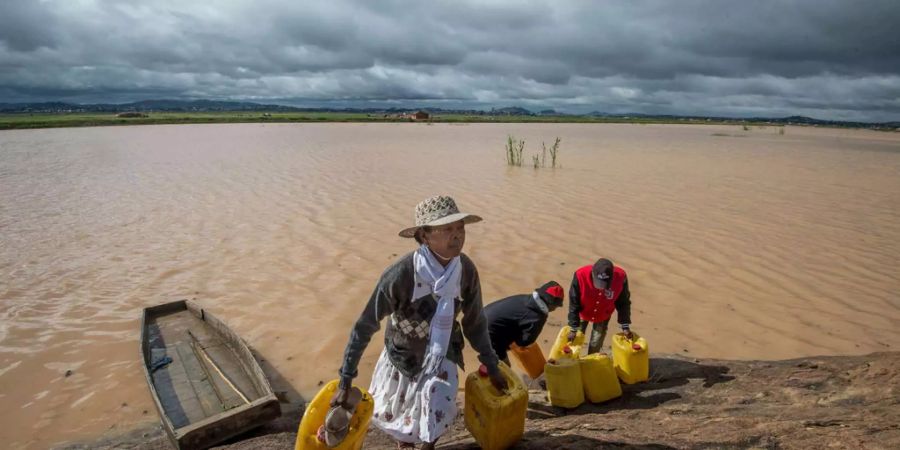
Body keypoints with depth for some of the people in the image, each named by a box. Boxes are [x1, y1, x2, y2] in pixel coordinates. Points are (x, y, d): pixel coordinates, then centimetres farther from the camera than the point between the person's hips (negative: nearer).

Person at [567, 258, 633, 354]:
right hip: (583, 313, -1)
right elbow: (574, 304, -25)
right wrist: (573, 328, -20)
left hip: (603, 316, 1)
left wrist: (625, 326, -12)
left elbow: (623, 303, -14)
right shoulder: (581, 276, -39)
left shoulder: (620, 277, -35)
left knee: (596, 345, 7)